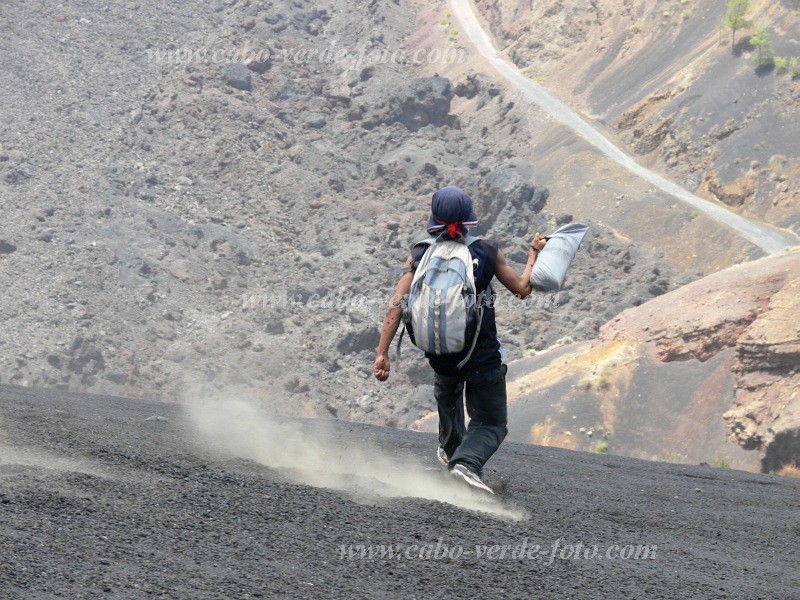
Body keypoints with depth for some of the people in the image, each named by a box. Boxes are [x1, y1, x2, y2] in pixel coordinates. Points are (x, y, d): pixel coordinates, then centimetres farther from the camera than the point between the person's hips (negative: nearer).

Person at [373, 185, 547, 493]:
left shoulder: (420, 255, -7)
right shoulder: (487, 252, -10)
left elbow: (397, 305, -12)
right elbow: (522, 289, 2)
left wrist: (382, 353, -9)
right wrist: (534, 253, 18)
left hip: (441, 356, 3)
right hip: (484, 358, -3)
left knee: (447, 392, 38)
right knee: (490, 425, 9)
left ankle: (450, 449, 57)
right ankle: (466, 463, -21)